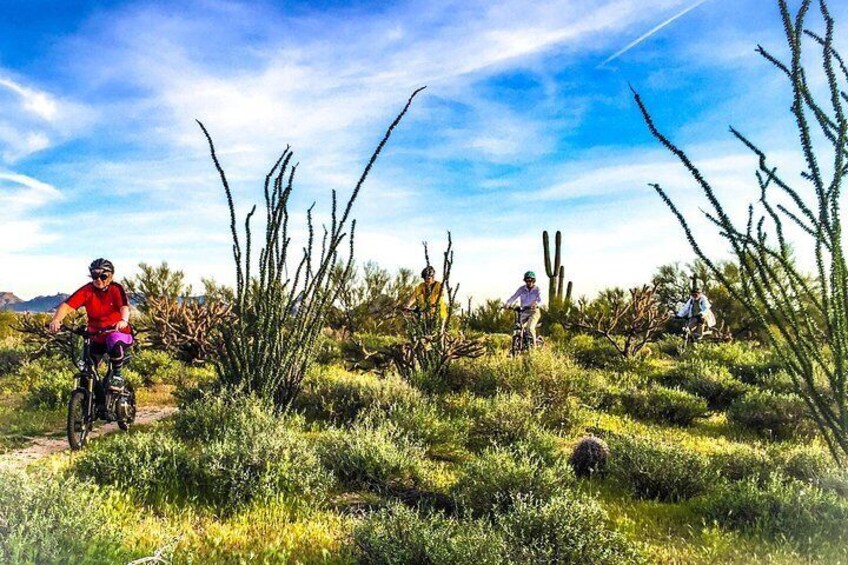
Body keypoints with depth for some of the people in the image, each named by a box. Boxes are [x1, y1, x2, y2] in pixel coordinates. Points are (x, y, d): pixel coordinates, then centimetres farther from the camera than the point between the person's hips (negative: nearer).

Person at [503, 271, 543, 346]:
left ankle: (534, 346, -11)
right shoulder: (522, 289, 1)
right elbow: (514, 297, -11)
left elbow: (540, 300, -20)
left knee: (530, 329, -23)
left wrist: (536, 304, -44)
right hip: (524, 311, 4)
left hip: (534, 311, -4)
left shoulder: (537, 289, -5)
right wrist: (507, 304, -30)